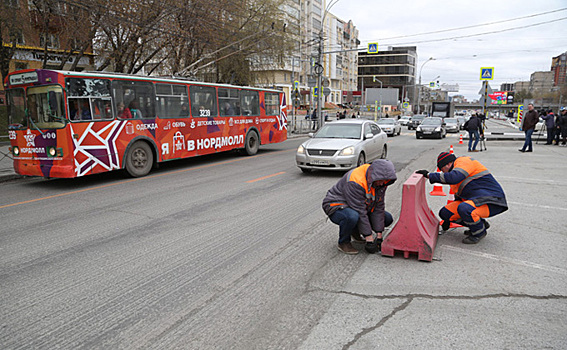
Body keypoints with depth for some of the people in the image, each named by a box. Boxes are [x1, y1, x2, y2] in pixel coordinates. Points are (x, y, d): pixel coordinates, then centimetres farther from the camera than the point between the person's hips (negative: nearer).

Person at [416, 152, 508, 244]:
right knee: (445, 212, 0)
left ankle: (479, 232, -6)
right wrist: (448, 219, 33)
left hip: (492, 201, -9)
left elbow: (453, 178, -31)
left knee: (464, 209, -36)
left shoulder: (464, 161, -9)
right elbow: (459, 198, 28)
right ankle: (481, 223, 12)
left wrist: (429, 175, -23)